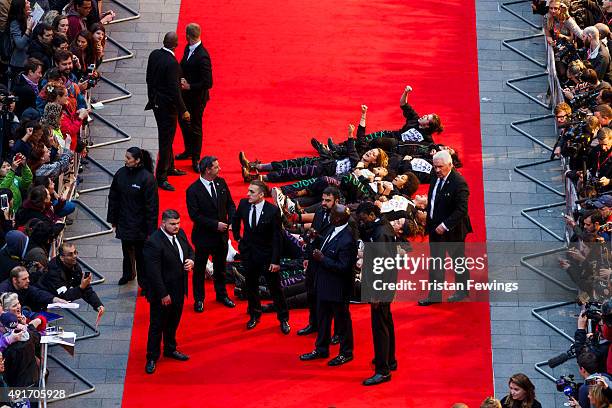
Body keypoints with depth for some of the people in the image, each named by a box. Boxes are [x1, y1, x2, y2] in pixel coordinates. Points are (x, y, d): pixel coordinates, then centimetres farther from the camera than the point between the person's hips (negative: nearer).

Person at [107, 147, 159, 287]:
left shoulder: (147, 178, -19)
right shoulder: (120, 174, -5)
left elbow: (152, 205, -15)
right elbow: (113, 197, 6)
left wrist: (151, 229, -15)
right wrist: (113, 219, 9)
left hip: (140, 224, -5)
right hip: (124, 221, 5)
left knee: (140, 252, 5)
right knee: (127, 249, 20)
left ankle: (143, 279, 20)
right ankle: (128, 273, 41)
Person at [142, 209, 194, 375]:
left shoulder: (180, 234, -1)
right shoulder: (154, 243, -26)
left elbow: (189, 250, 17)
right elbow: (154, 272, -25)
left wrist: (190, 261, -7)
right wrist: (163, 294, -22)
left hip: (178, 289, 7)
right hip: (162, 292, -7)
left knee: (173, 322, 24)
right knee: (157, 325, 7)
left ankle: (170, 349, 43)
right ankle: (152, 358, 21)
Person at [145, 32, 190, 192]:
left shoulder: (154, 54, -2)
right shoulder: (171, 63, -27)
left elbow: (149, 78, 9)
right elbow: (174, 90, -24)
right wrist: (183, 110, -15)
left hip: (156, 101, 9)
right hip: (167, 105, -9)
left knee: (166, 138, 24)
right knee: (166, 141, 2)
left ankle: (169, 167, 41)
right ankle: (161, 177, 9)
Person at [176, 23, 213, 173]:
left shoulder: (202, 57, -29)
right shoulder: (188, 48, -3)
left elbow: (208, 83, -27)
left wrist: (189, 86, -22)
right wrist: (182, 79, -5)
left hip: (197, 97, -9)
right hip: (185, 94, 9)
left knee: (195, 127, 8)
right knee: (183, 121, 23)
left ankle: (195, 159, 25)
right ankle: (188, 151, 44)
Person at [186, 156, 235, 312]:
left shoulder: (221, 183, -2)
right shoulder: (193, 190, -20)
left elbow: (230, 204, 6)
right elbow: (194, 215, -21)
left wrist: (232, 221, -11)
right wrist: (215, 224, -23)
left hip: (221, 234, 5)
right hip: (203, 236, -5)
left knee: (220, 267, 21)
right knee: (199, 269, 11)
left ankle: (221, 294, 39)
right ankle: (199, 299, 27)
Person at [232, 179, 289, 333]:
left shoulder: (273, 211, -20)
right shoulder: (243, 204, -8)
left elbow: (277, 238, -15)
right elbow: (236, 221, 16)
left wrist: (275, 261, -15)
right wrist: (237, 237, 15)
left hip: (267, 255, -4)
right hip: (248, 253, 4)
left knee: (275, 288, 5)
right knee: (251, 286, 17)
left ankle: (283, 319, 21)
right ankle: (254, 315, 36)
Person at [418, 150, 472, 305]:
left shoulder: (459, 183, -21)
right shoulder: (436, 178, 2)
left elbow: (462, 209, -24)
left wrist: (445, 225, -25)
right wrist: (429, 221, 9)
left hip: (453, 229, -7)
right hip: (435, 227, 7)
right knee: (435, 262, 9)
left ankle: (462, 290, 28)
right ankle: (435, 295, 14)